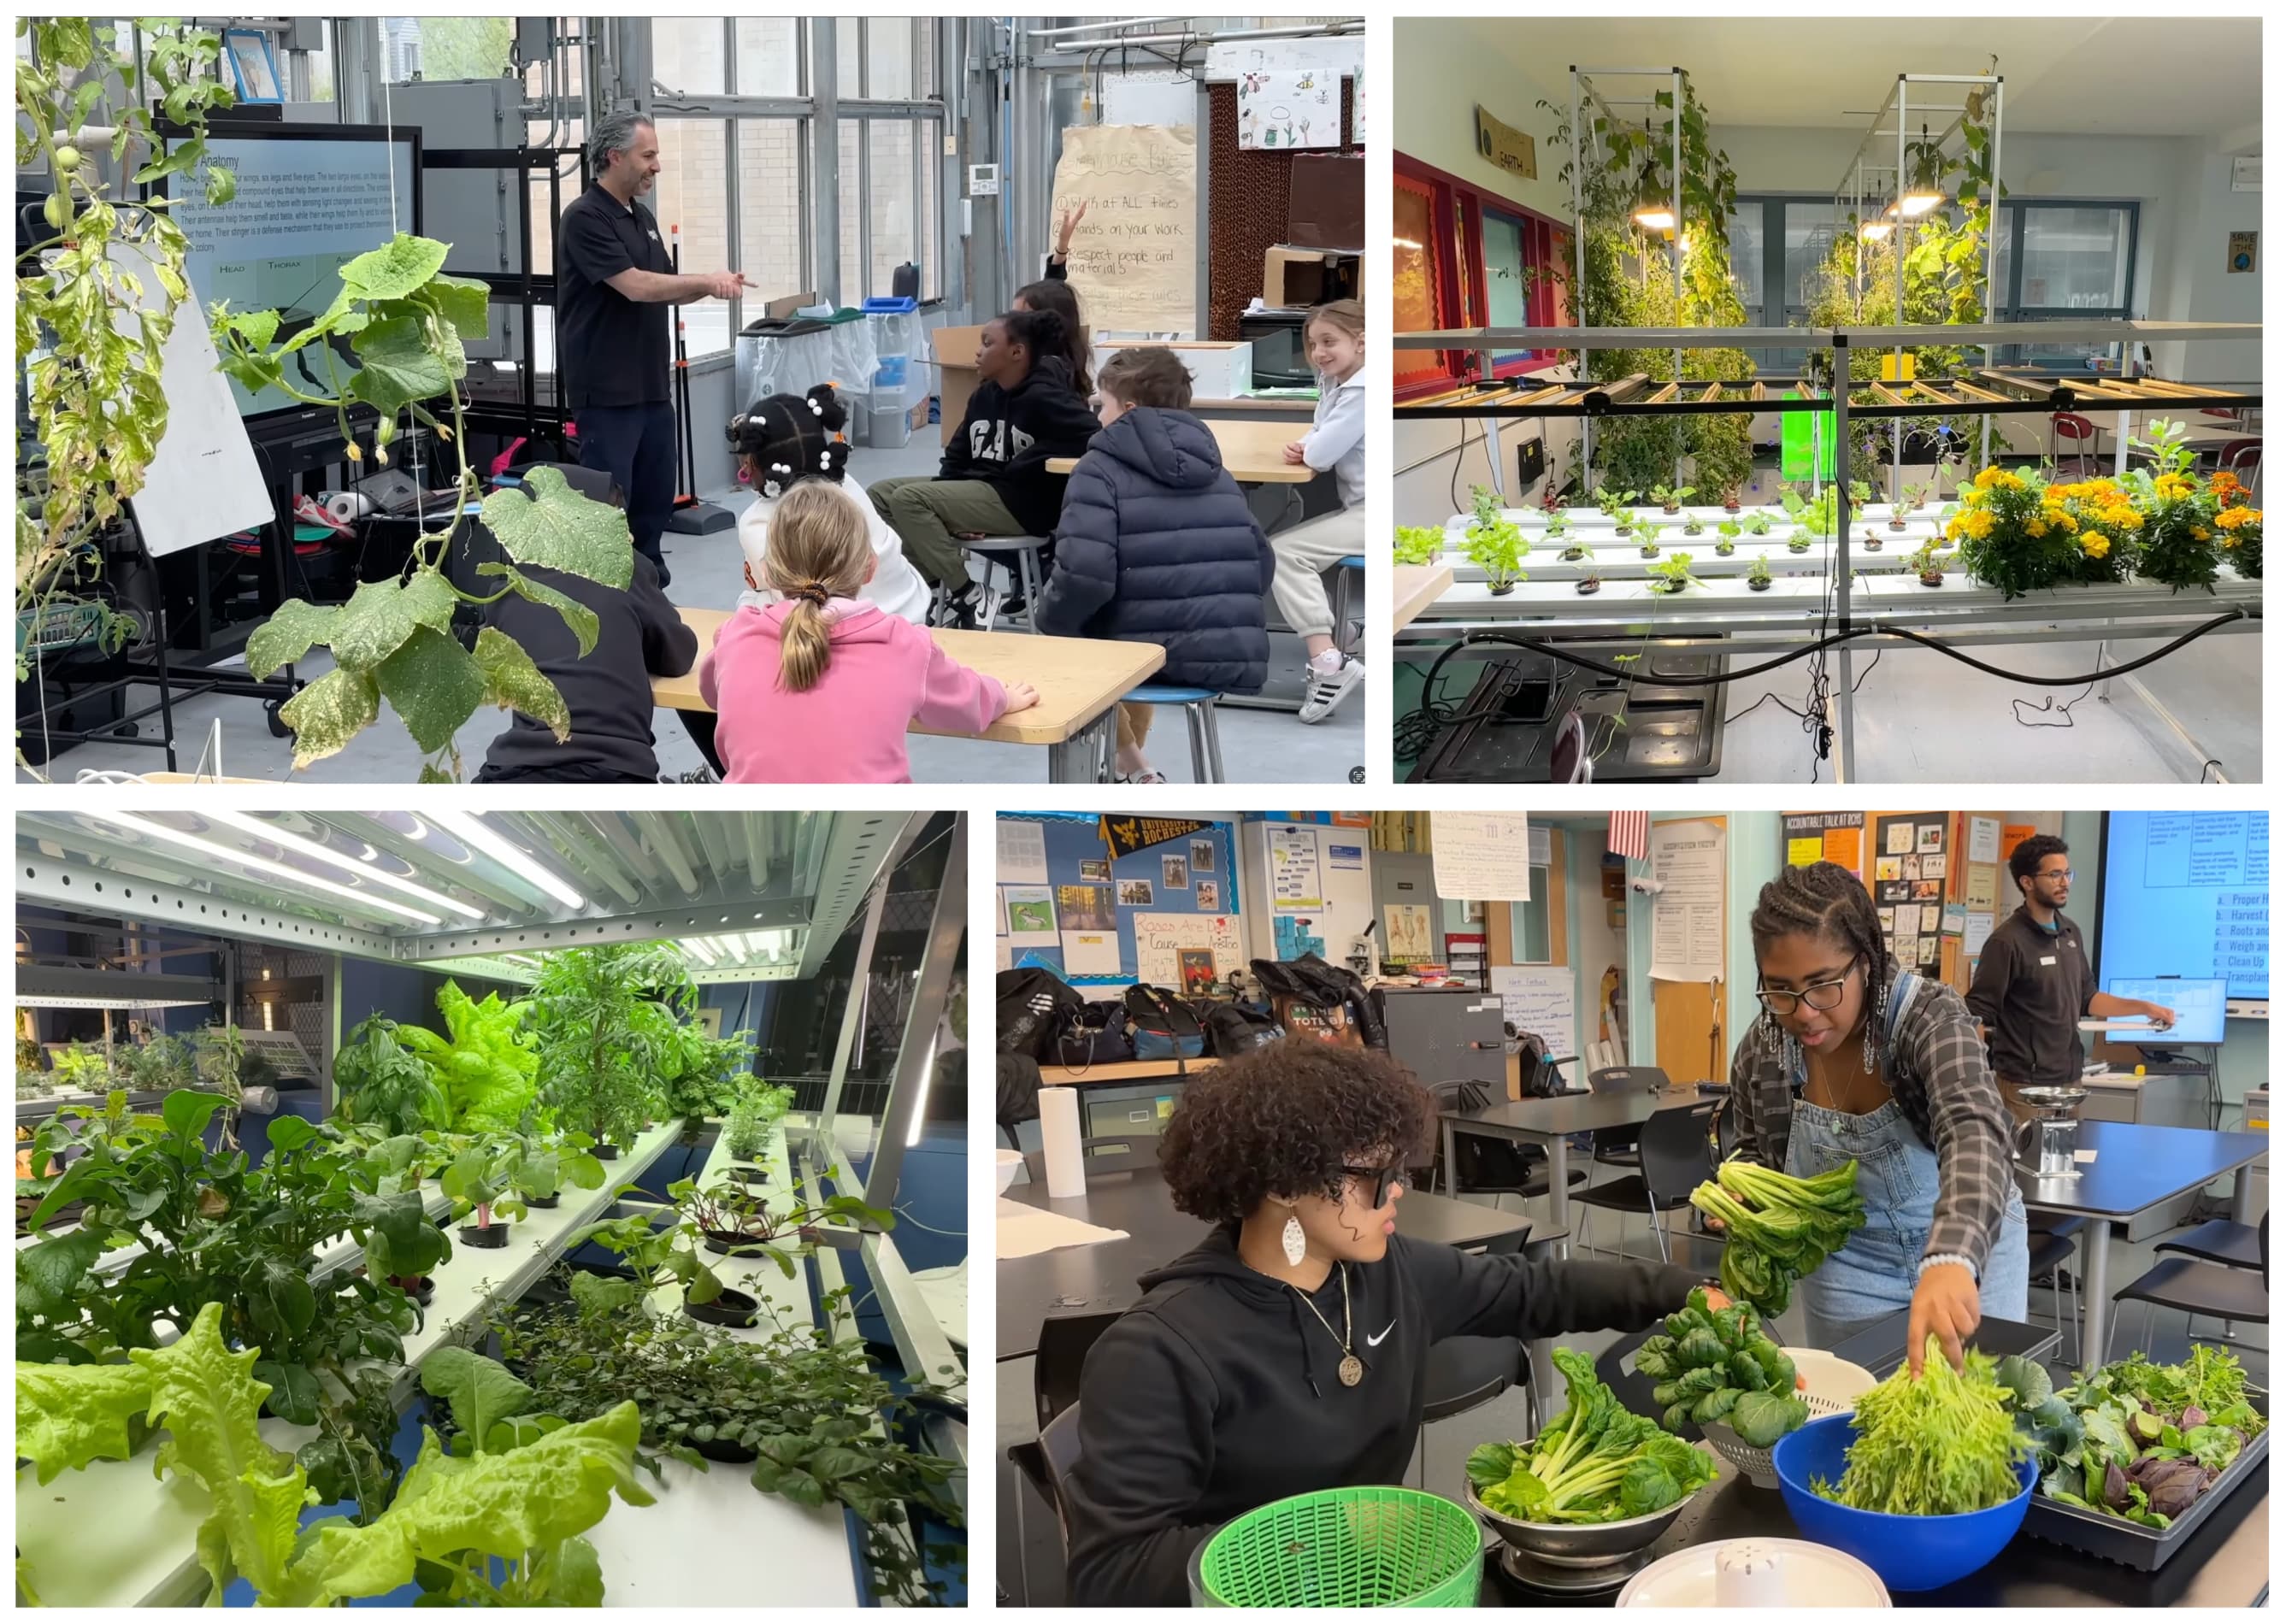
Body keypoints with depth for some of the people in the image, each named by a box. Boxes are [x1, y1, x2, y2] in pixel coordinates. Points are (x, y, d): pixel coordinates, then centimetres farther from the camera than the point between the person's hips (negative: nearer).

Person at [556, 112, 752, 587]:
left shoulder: (643, 218, 14)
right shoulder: (585, 218, -13)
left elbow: (666, 289, 17)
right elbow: (636, 286, -21)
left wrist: (711, 286, -3)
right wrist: (706, 281, -12)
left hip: (652, 386, 8)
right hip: (606, 391, -8)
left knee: (655, 497, 13)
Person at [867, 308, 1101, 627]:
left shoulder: (1044, 398, -15)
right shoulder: (985, 395, 10)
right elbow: (957, 456, 14)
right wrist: (948, 509, -2)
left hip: (1026, 504, -9)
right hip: (980, 485, 9)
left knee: (907, 499, -21)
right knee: (880, 494, 3)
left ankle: (966, 595, -13)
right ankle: (932, 584, 1)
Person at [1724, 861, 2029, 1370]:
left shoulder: (1930, 1017, -27)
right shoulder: (1760, 1054, -15)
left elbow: (1974, 1132, -45)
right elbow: (1756, 1155, 5)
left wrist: (1951, 1259, -62)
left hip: (1968, 1253, -2)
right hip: (1847, 1268, 3)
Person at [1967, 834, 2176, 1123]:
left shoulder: (2070, 932, 10)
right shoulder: (2007, 941, -13)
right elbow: (1978, 1014, -15)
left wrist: (2144, 1008, 11)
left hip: (2069, 1080, 7)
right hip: (2025, 1086, -7)